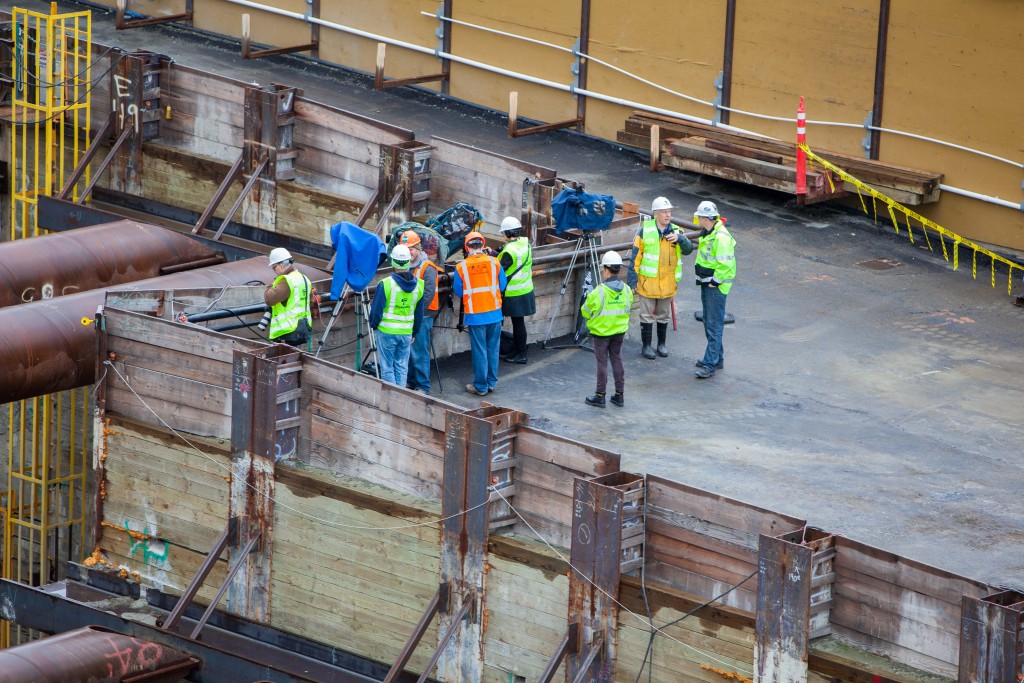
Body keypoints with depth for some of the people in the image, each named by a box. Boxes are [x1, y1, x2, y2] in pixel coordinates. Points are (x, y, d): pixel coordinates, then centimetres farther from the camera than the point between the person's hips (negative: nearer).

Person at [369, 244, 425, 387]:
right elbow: (419, 313, 10)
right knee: (402, 367, 12)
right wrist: (414, 333, 21)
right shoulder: (418, 285, 0)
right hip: (406, 333, 4)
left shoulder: (386, 284, -15)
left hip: (387, 332, -4)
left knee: (387, 367, 4)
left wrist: (374, 325, 10)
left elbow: (376, 310, -10)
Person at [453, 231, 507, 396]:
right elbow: (502, 286, 5)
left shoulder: (461, 268, -9)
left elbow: (458, 292, -1)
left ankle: (481, 386, 10)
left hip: (475, 315, -2)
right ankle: (491, 382, 21)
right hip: (494, 313, 2)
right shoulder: (494, 263, -4)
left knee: (479, 351, 5)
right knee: (493, 349, 13)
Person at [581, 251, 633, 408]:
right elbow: (627, 310, 8)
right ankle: (619, 395, 17)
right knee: (617, 360, 13)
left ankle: (600, 395, 8)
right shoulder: (626, 290, -4)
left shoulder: (599, 292, -20)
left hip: (601, 332, -5)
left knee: (602, 362, 3)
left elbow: (586, 312, -12)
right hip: (619, 331, 5)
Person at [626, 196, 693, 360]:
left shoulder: (675, 231, 3)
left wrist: (680, 239, -27)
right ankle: (646, 345, 16)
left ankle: (661, 344, 28)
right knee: (647, 315, 5)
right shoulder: (645, 231, -8)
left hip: (667, 283, 3)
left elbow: (688, 249, -7)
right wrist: (632, 279, -8)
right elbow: (635, 257, -6)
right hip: (648, 282, -3)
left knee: (664, 315, 15)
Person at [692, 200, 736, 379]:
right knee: (709, 322, 19)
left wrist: (714, 282, -19)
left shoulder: (721, 237, -22)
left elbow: (725, 264, -25)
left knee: (714, 325, -8)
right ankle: (717, 358, 30)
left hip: (716, 286, -11)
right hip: (707, 284, 11)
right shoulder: (707, 234, 11)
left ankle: (710, 364, -8)